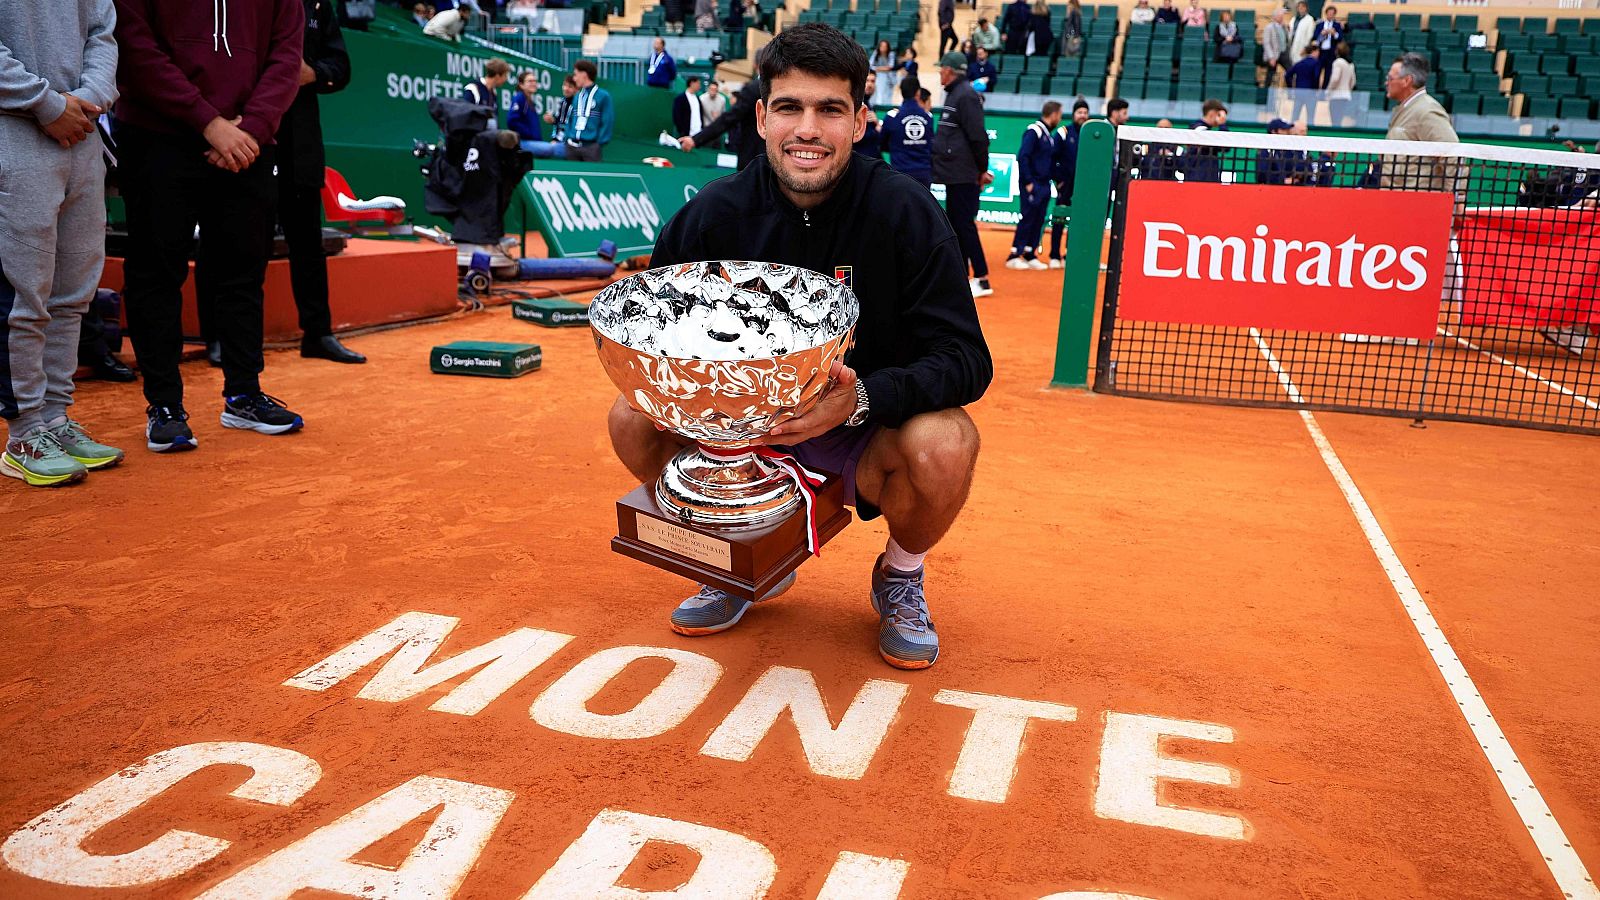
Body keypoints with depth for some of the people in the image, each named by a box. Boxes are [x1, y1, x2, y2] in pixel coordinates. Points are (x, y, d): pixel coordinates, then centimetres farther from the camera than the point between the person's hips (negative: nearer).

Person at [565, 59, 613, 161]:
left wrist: (600, 142, -12)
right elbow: (570, 119, 20)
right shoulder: (577, 96, 15)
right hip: (572, 146, 6)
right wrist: (568, 137, 7)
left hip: (591, 146, -6)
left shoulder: (603, 96, -3)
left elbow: (607, 122, -7)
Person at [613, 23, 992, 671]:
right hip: (745, 425, 3)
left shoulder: (904, 212, -16)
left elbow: (967, 360, -20)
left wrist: (862, 398, -38)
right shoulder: (718, 211, -8)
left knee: (945, 443, -34)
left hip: (870, 430, -3)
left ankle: (901, 575, 2)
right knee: (632, 419, -18)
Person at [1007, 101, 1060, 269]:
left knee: (1038, 221, 8)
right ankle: (1014, 256, -3)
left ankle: (1029, 255, 15)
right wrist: (1028, 182, -18)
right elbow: (1022, 157, -17)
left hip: (1044, 185, 8)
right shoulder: (1033, 131, -11)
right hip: (1032, 185, -8)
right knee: (1027, 219, -8)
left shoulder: (1049, 134, 15)